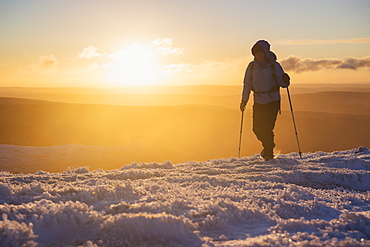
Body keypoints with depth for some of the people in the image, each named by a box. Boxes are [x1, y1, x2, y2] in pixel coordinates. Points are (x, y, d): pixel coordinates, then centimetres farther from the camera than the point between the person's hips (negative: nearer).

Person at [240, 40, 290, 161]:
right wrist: (244, 100, 6)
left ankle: (268, 153, 3)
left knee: (267, 128, -12)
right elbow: (247, 84, 8)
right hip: (258, 101, 4)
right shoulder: (252, 66, 1)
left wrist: (285, 81, -30)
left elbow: (282, 83, -7)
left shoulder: (274, 66, -8)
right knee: (257, 128, 4)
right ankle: (268, 145, 33)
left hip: (272, 101, -4)